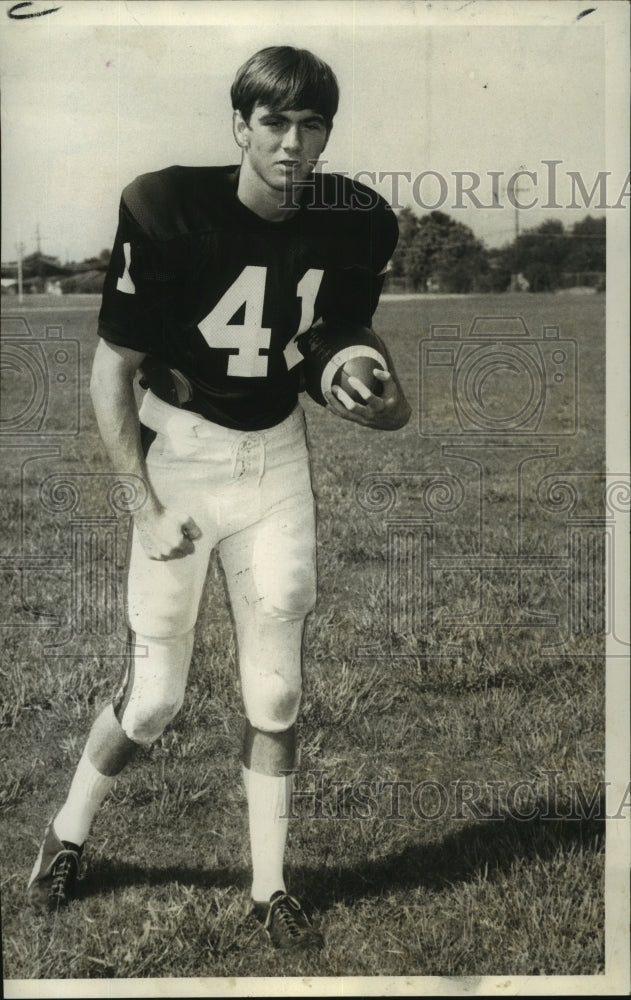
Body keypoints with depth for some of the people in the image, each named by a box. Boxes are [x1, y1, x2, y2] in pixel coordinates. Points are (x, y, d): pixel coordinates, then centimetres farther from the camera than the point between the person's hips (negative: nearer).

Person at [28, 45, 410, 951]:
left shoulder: (356, 223, -9)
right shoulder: (167, 209, -20)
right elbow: (111, 370, -13)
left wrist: (383, 405, -17)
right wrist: (148, 504, -18)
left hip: (275, 453, 3)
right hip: (175, 450, -3)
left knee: (275, 688, 4)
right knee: (155, 696, -1)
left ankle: (269, 887, 21)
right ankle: (67, 835, 28)